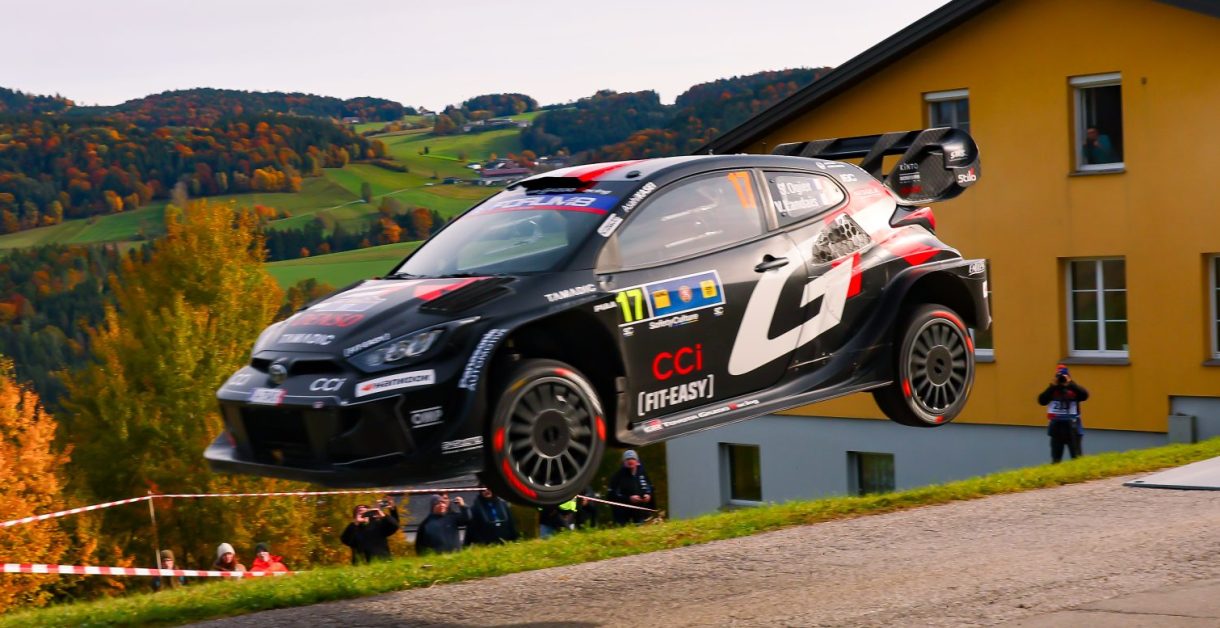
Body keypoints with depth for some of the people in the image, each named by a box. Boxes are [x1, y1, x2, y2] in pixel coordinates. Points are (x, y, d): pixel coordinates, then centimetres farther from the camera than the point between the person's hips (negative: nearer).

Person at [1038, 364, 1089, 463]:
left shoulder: (1074, 390, -1)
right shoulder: (1053, 390, 5)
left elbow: (1085, 395, -22)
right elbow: (1042, 401, -10)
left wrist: (1070, 384, -22)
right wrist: (1052, 386, -14)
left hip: (1072, 428, -3)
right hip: (1056, 428, 3)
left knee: (1077, 458, -2)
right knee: (1055, 460, 12)